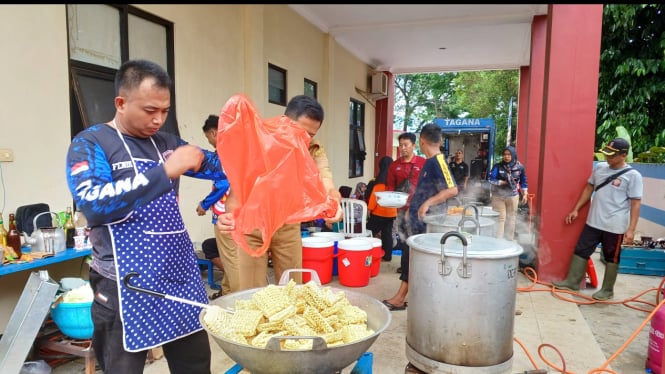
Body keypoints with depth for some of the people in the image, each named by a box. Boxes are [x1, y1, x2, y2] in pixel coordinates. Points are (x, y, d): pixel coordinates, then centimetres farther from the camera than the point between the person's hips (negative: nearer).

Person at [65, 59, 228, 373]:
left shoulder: (167, 143, 10)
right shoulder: (90, 144, -6)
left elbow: (219, 166, 10)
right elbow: (93, 204, -23)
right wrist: (166, 172, -26)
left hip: (181, 279, 5)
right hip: (128, 287, -5)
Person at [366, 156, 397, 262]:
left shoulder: (381, 179, -13)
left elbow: (375, 194, -13)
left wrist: (370, 208, -5)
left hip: (379, 211, -6)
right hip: (391, 212, 6)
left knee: (370, 232, 6)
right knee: (387, 233, 11)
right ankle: (387, 256, 14)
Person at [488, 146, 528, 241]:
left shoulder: (519, 167, -2)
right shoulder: (497, 166, -9)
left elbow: (523, 181, 10)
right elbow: (490, 179, -17)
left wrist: (524, 194, 6)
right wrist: (504, 182, -16)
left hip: (513, 196, 2)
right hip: (498, 196, -2)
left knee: (511, 218, 11)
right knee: (500, 218, -1)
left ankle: (510, 239, 24)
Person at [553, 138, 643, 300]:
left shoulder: (633, 175, -11)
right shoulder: (600, 167, 4)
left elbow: (635, 204, -12)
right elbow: (588, 188, 14)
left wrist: (631, 229, -16)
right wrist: (576, 209, 11)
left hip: (615, 226, -5)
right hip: (593, 222, 5)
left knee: (611, 258, 9)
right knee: (581, 250, 10)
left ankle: (607, 290, 23)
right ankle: (572, 282, 22)